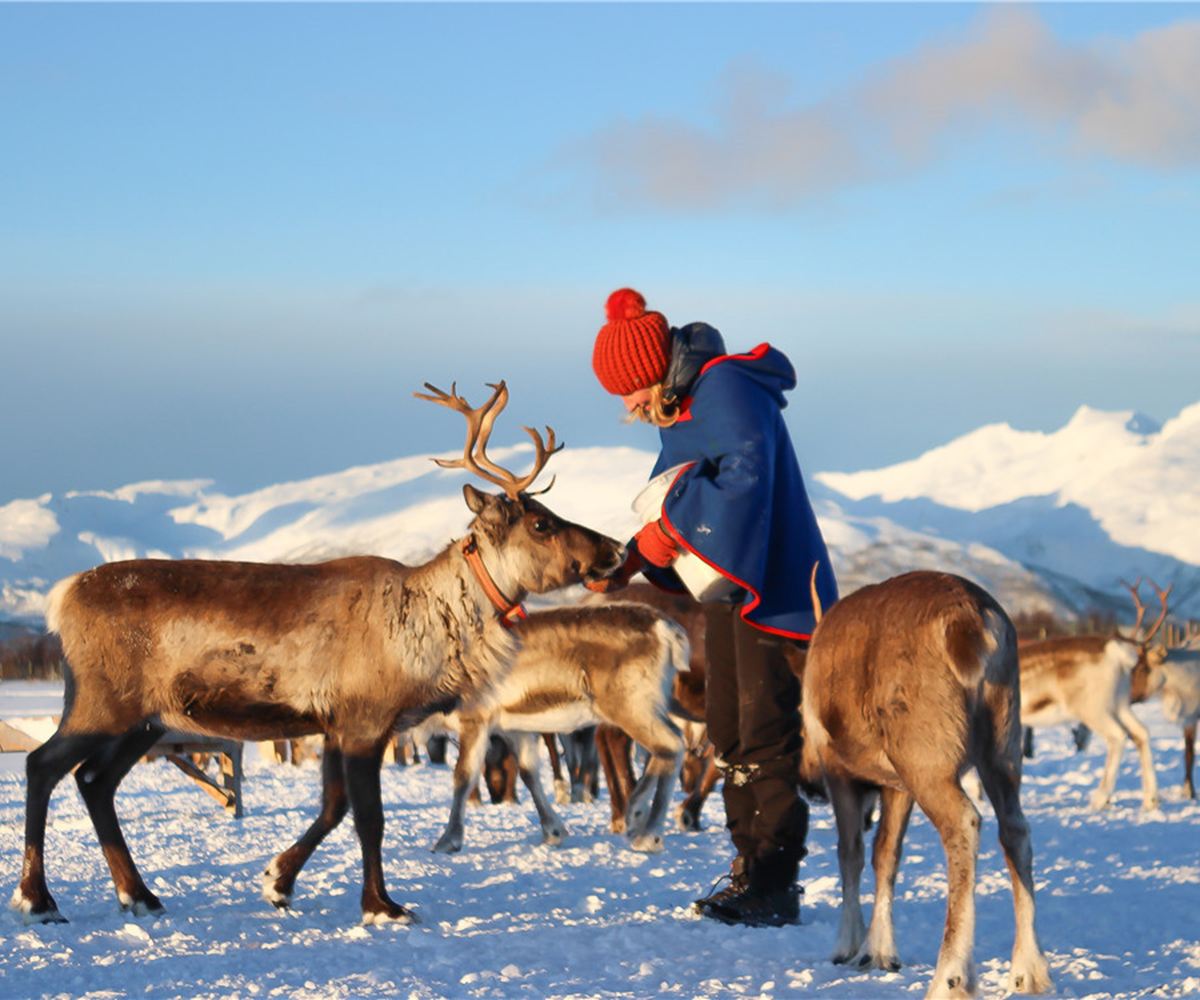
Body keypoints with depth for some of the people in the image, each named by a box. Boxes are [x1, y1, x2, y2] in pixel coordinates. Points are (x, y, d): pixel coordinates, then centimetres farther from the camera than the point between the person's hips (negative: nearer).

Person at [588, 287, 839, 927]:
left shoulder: (728, 387, -17)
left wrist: (669, 526, -22)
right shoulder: (678, 409, 11)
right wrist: (628, 564, 0)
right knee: (727, 730, 12)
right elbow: (664, 498, 16)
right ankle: (749, 867, 19)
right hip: (725, 584, 10)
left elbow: (747, 474, -30)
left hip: (770, 585, -10)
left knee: (765, 733, -10)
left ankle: (775, 888, -8)